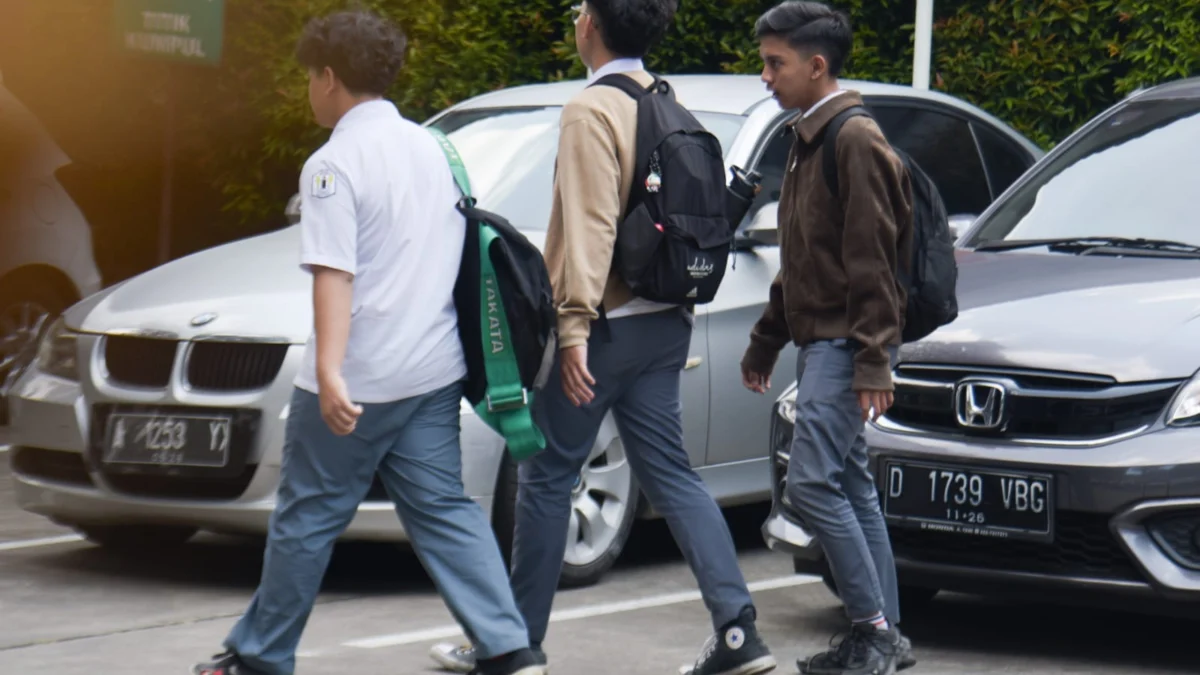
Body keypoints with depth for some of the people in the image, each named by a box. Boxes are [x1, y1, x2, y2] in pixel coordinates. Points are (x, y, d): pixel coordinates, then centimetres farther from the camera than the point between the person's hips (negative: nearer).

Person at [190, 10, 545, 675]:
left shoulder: (334, 164, -12)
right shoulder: (429, 147, 12)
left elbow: (334, 273, -22)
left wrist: (329, 371, -28)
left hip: (359, 379, -7)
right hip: (432, 371, 7)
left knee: (307, 516, 5)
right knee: (443, 509, 7)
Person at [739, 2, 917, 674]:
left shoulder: (856, 141, -13)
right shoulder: (809, 140, 17)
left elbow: (871, 261, -18)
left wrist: (874, 361, -21)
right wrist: (766, 340, 27)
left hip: (846, 342, -10)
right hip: (820, 339, 10)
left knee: (813, 480, -13)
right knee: (850, 484, 10)